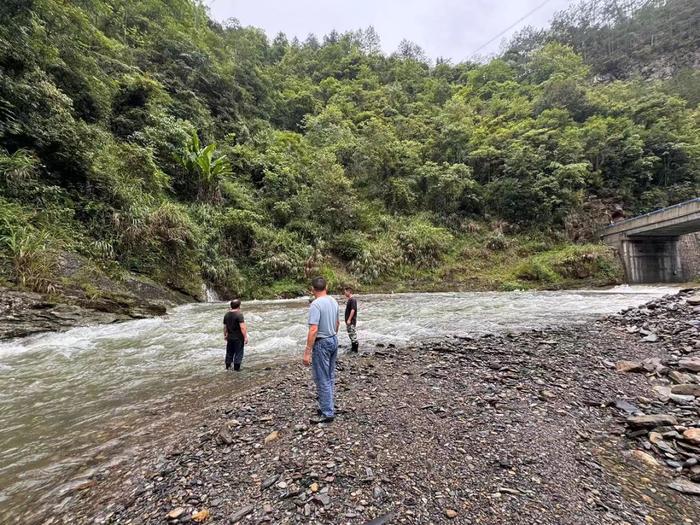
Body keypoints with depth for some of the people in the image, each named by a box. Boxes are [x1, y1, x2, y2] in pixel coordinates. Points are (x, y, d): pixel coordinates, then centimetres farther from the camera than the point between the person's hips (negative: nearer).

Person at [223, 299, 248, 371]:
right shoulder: (239, 315, -19)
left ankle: (228, 366, 29)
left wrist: (225, 335, 25)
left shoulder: (226, 315, 3)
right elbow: (242, 327, -23)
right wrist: (245, 337, -18)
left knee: (229, 352, 19)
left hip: (230, 337, 6)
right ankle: (236, 368, 11)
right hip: (238, 338, -6)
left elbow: (225, 327, 11)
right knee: (238, 352, 6)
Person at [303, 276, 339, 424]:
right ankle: (328, 406, 30)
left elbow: (313, 330, -26)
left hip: (322, 343, -9)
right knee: (330, 377, 18)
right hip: (334, 340, 9)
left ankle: (327, 413, 10)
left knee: (322, 380, 2)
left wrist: (307, 352, -23)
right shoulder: (334, 301, 5)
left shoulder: (315, 304, -21)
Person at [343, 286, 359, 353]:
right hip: (348, 320, 10)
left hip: (351, 320, -10)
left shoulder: (353, 300, -16)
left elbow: (353, 310, -22)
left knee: (353, 334, -4)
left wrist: (349, 319, -23)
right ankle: (353, 347, 24)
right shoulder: (349, 300, 14)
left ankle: (355, 348, 3)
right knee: (350, 334, 15)